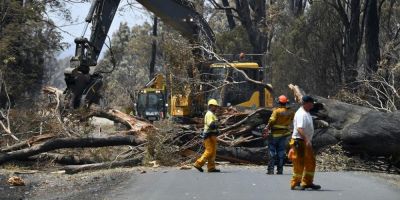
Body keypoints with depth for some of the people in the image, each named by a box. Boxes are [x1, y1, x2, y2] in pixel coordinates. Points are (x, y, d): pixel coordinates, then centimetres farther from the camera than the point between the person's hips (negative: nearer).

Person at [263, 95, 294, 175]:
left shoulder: (277, 111, -15)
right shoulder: (290, 112, 1)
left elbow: (271, 121, -19)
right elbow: (293, 119, 16)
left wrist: (266, 129, -12)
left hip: (274, 134, -4)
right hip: (284, 134, 4)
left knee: (272, 152, 3)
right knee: (281, 152, 10)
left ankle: (271, 169, 0)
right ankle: (280, 170, 9)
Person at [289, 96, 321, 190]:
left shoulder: (306, 113, 14)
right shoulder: (301, 114, -18)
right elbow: (300, 129, -30)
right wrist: (306, 140, -36)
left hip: (306, 141, 10)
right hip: (300, 141, -10)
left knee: (311, 162, 13)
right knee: (299, 163, -5)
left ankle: (308, 182, 21)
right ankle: (295, 184, 4)